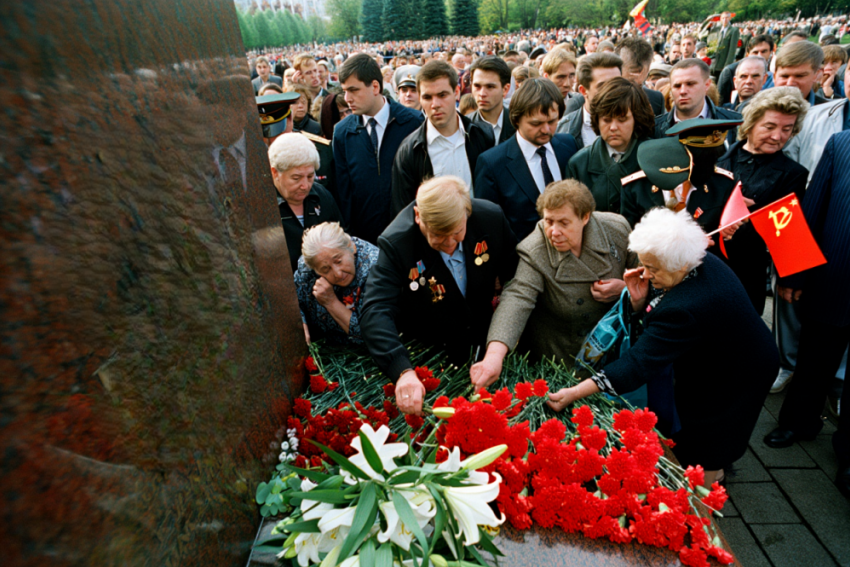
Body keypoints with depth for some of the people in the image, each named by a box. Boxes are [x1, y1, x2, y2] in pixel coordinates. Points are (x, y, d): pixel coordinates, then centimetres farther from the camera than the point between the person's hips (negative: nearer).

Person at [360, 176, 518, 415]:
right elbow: (376, 312, -34)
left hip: (485, 347, 3)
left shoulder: (491, 217, -14)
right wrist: (403, 372, -48)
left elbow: (516, 276, 3)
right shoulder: (395, 243, -25)